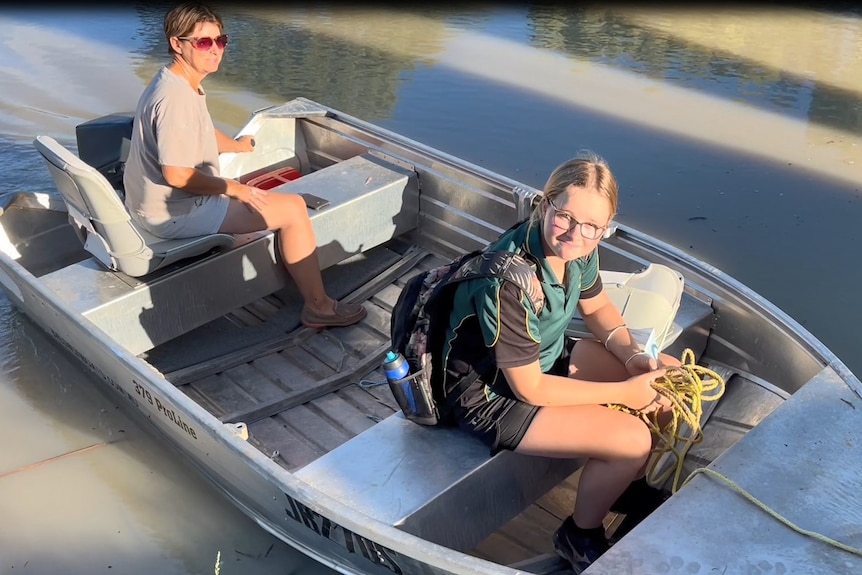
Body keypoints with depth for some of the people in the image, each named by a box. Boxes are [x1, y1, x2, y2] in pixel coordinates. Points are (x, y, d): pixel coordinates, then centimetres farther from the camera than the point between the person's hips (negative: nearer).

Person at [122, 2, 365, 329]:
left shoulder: (178, 83, 6)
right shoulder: (175, 97, -26)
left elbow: (204, 134, 25)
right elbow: (176, 174, -28)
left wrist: (237, 145, 42)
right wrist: (233, 188, -16)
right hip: (174, 212, -11)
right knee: (293, 209, -11)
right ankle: (318, 307, 2)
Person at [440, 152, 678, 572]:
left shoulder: (575, 248, -13)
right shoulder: (510, 283, -36)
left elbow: (597, 307, 7)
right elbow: (529, 388, -27)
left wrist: (634, 357, -11)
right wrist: (622, 392, -20)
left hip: (546, 356, 8)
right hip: (489, 393, -8)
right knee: (631, 440, -17)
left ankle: (633, 480, 29)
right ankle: (580, 536, 12)